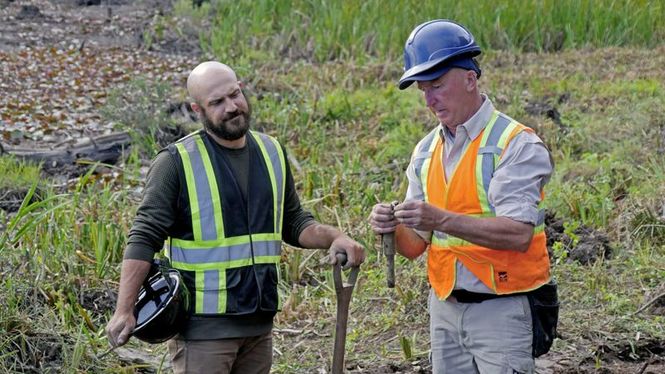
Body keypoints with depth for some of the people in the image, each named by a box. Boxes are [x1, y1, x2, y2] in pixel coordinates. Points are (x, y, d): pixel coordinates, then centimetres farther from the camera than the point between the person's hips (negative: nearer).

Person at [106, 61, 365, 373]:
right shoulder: (177, 162, -9)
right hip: (203, 326, -5)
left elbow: (293, 222, 17)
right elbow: (144, 239, -11)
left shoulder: (272, 152, 9)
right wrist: (124, 310, -20)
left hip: (259, 324, 6)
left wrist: (333, 237, -3)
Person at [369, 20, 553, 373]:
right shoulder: (426, 152, 11)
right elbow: (416, 245, 11)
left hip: (500, 309, -6)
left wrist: (442, 220, -31)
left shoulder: (516, 144, -10)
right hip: (444, 309, 6)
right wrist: (393, 228, -12)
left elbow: (519, 234, -22)